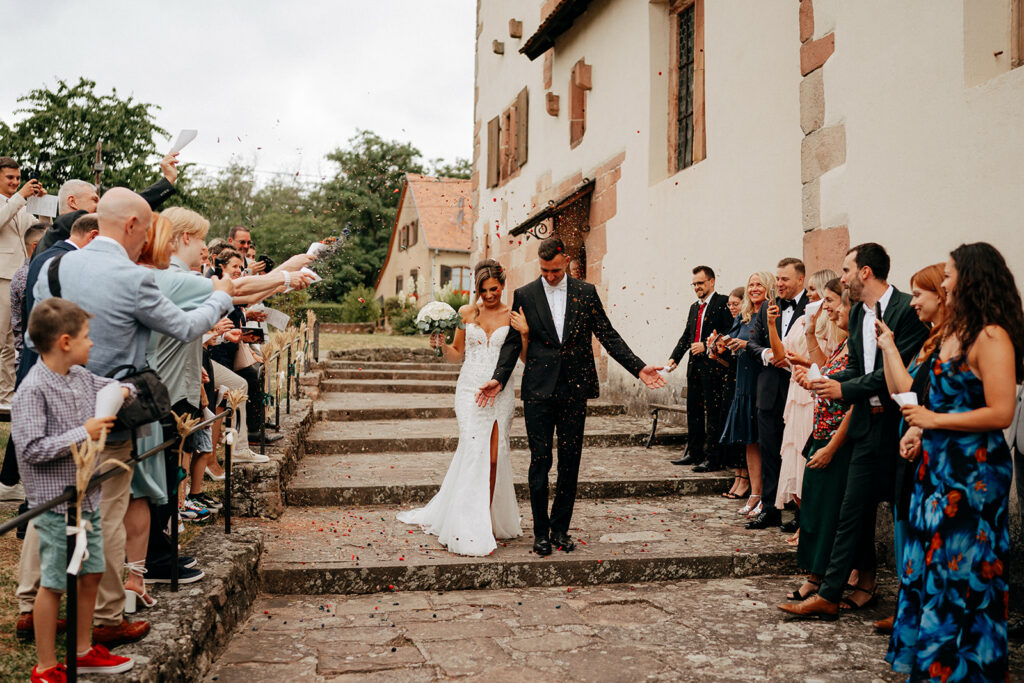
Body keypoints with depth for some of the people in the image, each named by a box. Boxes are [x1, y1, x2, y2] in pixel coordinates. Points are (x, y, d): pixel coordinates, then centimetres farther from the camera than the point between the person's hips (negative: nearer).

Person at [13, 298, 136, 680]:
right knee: (54, 584, 4)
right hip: (56, 504, -8)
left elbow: (113, 388, 25)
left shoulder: (82, 377, 5)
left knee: (90, 575, 17)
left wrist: (123, 391, 3)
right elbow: (30, 449, -23)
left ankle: (83, 652, 33)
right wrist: (83, 433, -23)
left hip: (89, 498, 8)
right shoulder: (33, 390, -18)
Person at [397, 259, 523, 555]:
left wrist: (524, 333, -12)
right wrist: (442, 345, -6)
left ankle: (489, 519, 17)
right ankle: (472, 531, -7)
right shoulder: (466, 313, 6)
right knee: (474, 452, -10)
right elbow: (457, 355, 14)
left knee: (494, 456, 2)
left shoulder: (513, 316, 3)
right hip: (470, 389, 0)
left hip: (501, 392, 1)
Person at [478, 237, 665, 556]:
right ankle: (541, 532, 14)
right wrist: (499, 379, -9)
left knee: (570, 461, 7)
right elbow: (513, 342, 4)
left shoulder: (586, 292, 6)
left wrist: (638, 367, -3)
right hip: (538, 389, -1)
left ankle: (560, 528, 21)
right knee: (540, 461, 2)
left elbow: (607, 335, 6)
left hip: (575, 389, 1)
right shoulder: (524, 295, 4)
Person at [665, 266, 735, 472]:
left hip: (713, 365, -8)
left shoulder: (723, 302, -6)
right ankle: (694, 453, 24)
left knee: (713, 412, -4)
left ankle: (712, 458, 0)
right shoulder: (694, 307, 19)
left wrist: (706, 346, -17)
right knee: (693, 410, 14)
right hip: (694, 365, 8)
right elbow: (686, 336, 18)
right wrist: (674, 358, 6)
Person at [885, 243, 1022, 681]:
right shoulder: (954, 332, 10)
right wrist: (918, 429, 5)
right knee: (930, 562, 15)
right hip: (938, 464, 9)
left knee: (960, 570, 4)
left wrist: (933, 420, -17)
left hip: (973, 472, -9)